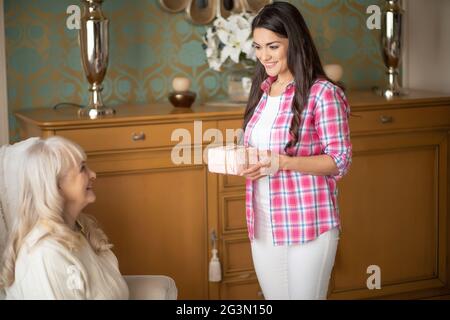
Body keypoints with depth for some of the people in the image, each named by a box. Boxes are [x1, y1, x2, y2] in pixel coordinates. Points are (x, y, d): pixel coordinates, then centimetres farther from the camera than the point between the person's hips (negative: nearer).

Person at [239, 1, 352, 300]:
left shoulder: (323, 93, -12)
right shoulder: (263, 90, 10)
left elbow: (340, 161, -13)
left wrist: (284, 163, -25)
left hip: (308, 224, -7)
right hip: (263, 224, 7)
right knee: (273, 296, 16)